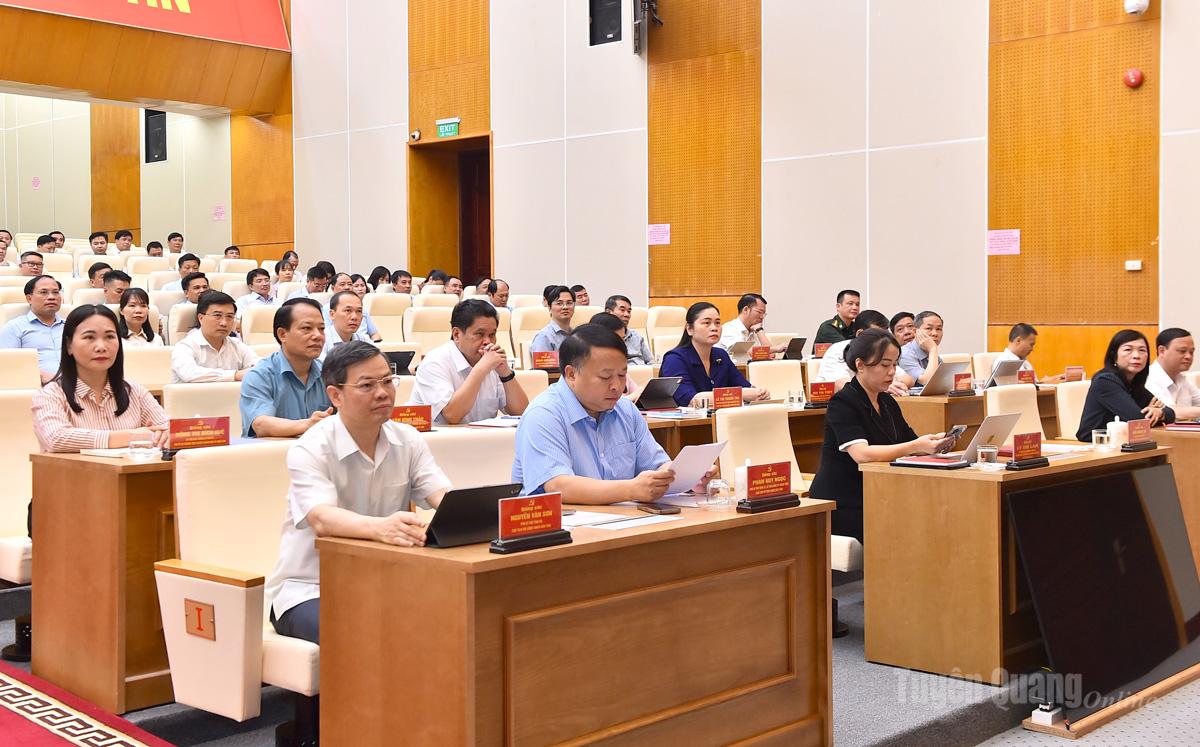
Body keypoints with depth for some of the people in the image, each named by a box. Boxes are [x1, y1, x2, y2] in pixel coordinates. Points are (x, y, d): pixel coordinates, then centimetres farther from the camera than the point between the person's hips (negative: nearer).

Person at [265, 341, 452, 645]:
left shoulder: (408, 440, 4)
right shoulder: (309, 450, -13)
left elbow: (444, 496, -8)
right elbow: (321, 520, -30)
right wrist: (380, 528, -51)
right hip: (308, 589, -5)